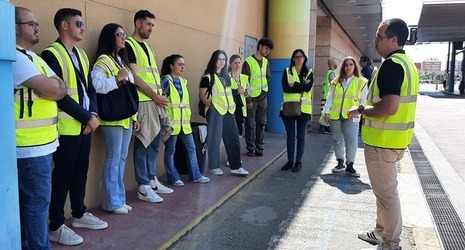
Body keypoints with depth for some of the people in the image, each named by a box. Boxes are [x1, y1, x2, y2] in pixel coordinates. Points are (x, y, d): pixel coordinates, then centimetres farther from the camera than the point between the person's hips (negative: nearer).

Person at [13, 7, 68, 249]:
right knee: (37, 200, -2)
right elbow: (53, 90, -20)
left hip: (41, 144, 9)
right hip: (30, 146, -9)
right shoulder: (16, 57, -14)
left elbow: (62, 89, 14)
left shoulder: (33, 57, 18)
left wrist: (50, 84, -5)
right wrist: (51, 84, 1)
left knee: (32, 199, 16)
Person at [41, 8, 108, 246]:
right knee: (63, 175, 0)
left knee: (80, 172, 15)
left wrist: (93, 114, -3)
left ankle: (79, 214, 30)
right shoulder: (51, 54, -11)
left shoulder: (81, 54, 15)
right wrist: (87, 117, -14)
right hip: (66, 127, -7)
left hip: (85, 125, 7)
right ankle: (55, 226, 13)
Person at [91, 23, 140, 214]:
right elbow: (95, 84, -24)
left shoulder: (122, 60, 21)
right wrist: (117, 78, -16)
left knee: (122, 159, 11)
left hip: (126, 117, 8)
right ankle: (112, 202, 7)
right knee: (113, 159, -3)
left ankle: (119, 198, 21)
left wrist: (134, 116, 18)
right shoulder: (103, 60, -7)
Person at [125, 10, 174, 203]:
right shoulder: (129, 45, -6)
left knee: (154, 143, 13)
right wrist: (154, 96, -14)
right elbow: (134, 76, -14)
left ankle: (152, 180, 24)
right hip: (143, 102, -8)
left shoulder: (148, 46, 21)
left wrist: (161, 96, 9)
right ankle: (143, 187, 4)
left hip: (157, 101, 9)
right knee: (143, 144, -4)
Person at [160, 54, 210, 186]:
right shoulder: (166, 80, -8)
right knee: (170, 150, 4)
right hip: (171, 121, -7)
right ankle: (173, 178, 14)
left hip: (184, 121, 8)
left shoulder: (183, 81, 15)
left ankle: (195, 175, 19)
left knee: (191, 148, 10)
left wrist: (188, 117, 17)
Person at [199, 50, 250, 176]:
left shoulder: (226, 75, 16)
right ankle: (214, 167, 12)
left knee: (233, 138, 6)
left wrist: (232, 104, 11)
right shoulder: (208, 77, -5)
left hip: (228, 111, 7)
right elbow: (202, 95, -7)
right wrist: (211, 105, -15)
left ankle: (236, 166, 13)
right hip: (215, 111, -7)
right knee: (214, 139, 1)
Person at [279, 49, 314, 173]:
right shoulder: (287, 71, 6)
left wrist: (294, 85, -14)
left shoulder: (309, 72, 6)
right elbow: (285, 88, -11)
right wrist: (301, 87, -13)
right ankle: (290, 161, 16)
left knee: (301, 136, 4)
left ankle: (298, 162, 13)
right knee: (290, 136, 6)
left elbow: (308, 87, -12)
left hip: (303, 108, 0)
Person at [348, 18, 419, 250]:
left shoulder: (391, 64, -19)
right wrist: (369, 108, 16)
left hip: (383, 140, -10)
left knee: (386, 192, 1)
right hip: (393, 138, 10)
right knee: (384, 189, 20)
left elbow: (389, 107, -29)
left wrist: (361, 110, -14)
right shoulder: (406, 63, 13)